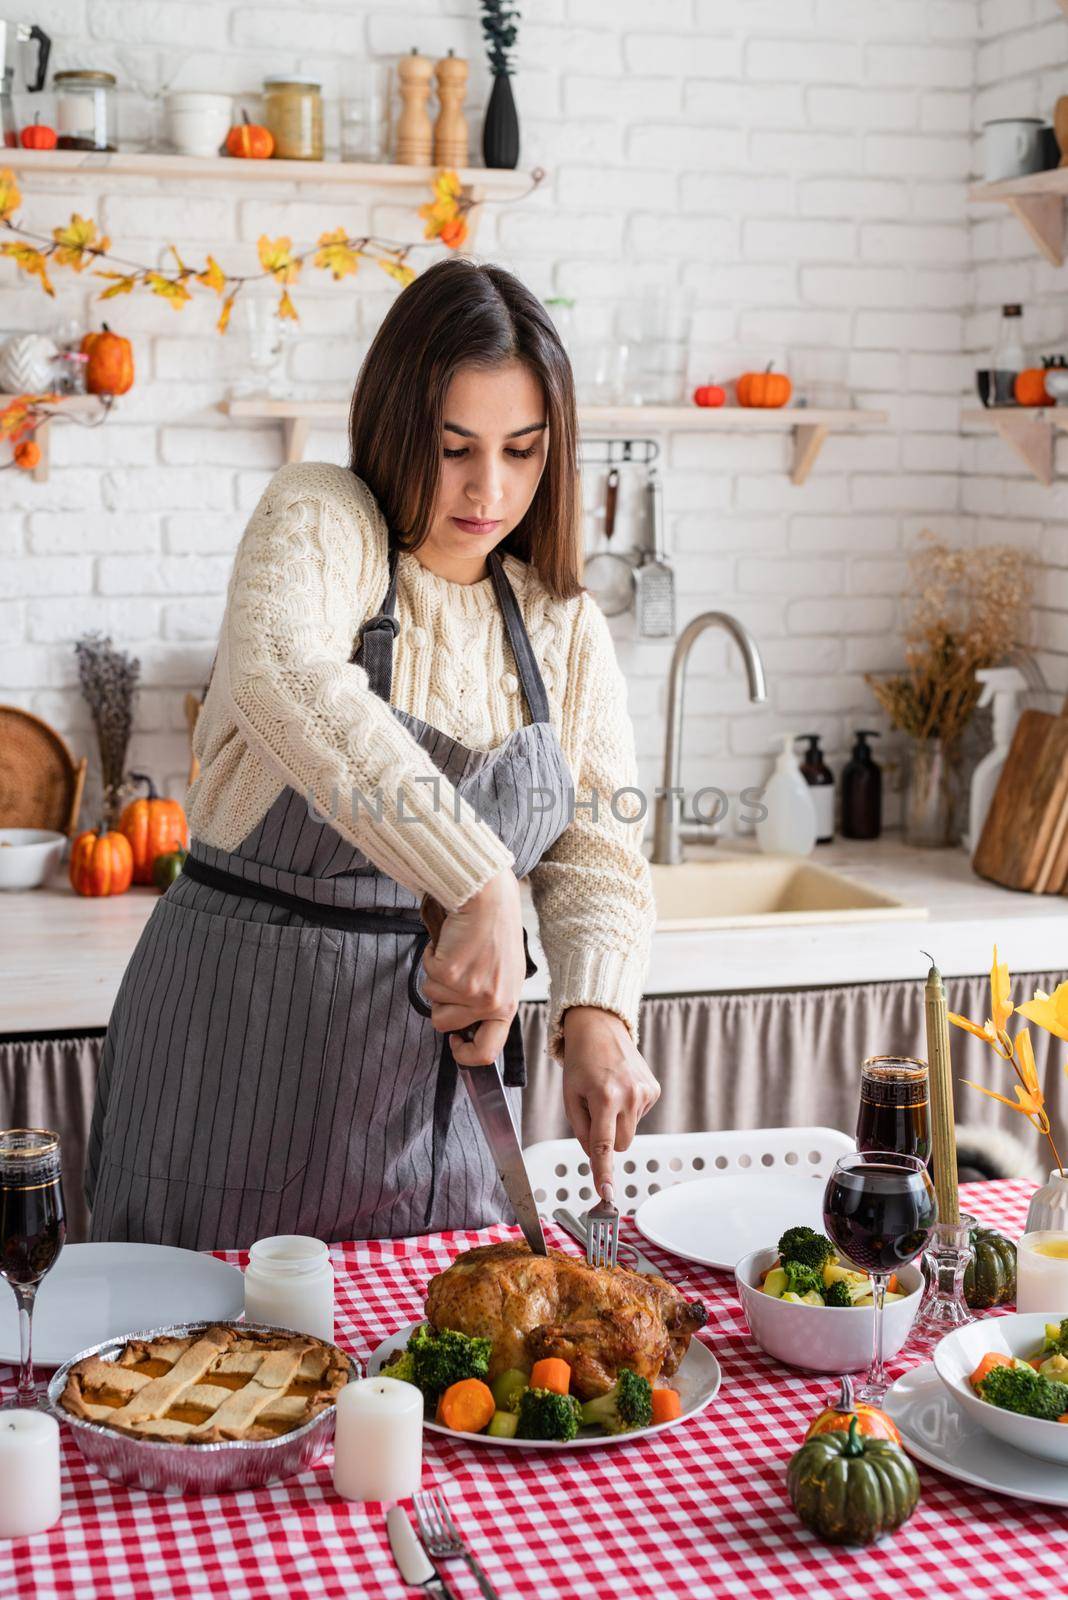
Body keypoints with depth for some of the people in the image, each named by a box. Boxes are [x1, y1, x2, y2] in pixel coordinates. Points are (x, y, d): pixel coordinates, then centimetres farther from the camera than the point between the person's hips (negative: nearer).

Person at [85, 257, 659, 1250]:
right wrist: (479, 886, -41)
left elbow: (597, 856, 2)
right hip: (243, 1048, -4)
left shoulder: (564, 629, 5)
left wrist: (595, 1017, -19)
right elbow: (281, 677, -33)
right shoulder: (318, 520, -10)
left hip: (442, 1062, 5)